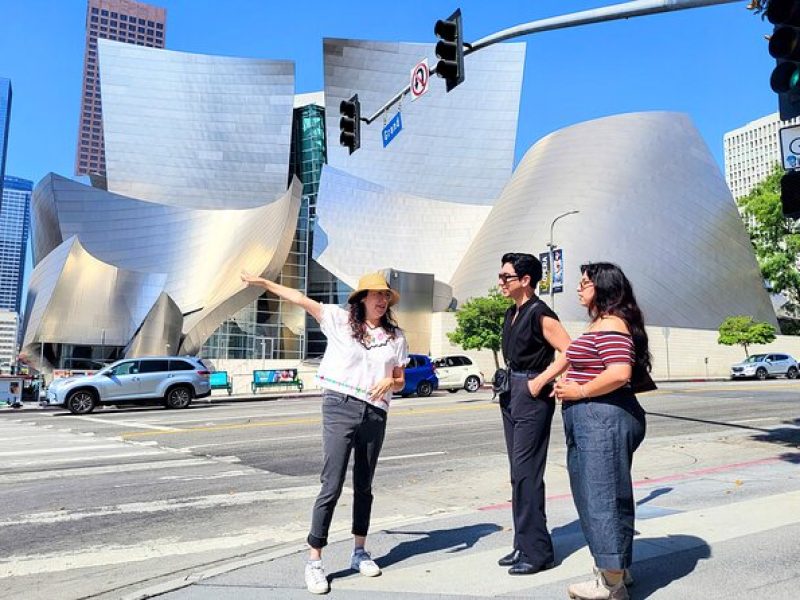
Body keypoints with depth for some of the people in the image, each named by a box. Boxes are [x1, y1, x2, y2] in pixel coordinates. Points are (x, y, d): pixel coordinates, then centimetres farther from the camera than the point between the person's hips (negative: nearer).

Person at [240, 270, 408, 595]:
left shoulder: (396, 336, 10)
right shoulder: (340, 319, 2)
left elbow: (400, 381, 14)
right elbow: (301, 299, 0)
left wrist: (389, 382, -9)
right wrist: (263, 282, -1)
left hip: (375, 415, 4)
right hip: (340, 408, -4)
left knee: (363, 487, 14)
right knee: (332, 486, -7)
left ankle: (359, 552, 29)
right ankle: (314, 562, 3)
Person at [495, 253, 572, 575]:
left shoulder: (540, 314, -13)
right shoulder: (511, 313, 13)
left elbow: (569, 352, -18)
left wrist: (540, 381, -17)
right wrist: (507, 381, 12)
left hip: (531, 395, -9)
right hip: (511, 394, 9)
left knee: (525, 473, -7)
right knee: (519, 473, 13)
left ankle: (537, 551, 4)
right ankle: (524, 545, 23)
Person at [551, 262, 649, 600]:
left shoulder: (610, 325, -15)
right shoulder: (600, 325, 18)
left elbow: (620, 373, -27)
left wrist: (580, 391, -17)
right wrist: (568, 382, 9)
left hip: (603, 419, -11)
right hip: (592, 420, 11)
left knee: (602, 495, -3)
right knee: (598, 495, 17)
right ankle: (616, 569, 31)